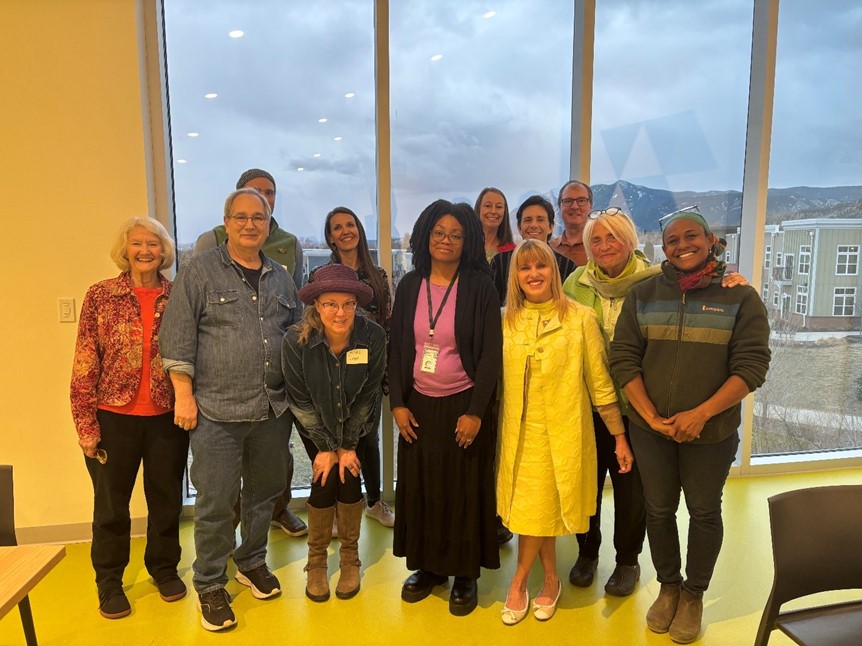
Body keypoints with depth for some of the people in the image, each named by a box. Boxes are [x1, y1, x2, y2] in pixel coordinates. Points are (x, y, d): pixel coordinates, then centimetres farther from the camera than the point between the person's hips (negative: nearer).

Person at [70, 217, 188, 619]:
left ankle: (164, 567, 37)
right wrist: (86, 425, -7)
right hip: (114, 417, -1)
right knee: (111, 505, 14)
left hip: (167, 418, 1)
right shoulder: (100, 296, -3)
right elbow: (84, 366, -4)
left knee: (167, 500, 14)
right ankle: (109, 582, 34)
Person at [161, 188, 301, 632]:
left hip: (272, 408, 5)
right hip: (217, 411, -4)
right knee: (215, 502, 4)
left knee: (264, 492, 17)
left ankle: (252, 562, 39)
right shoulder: (200, 272, -4)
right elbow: (178, 337, -6)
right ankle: (209, 585, 25)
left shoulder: (280, 277, 11)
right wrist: (184, 395, -10)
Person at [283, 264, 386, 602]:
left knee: (349, 478, -8)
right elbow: (300, 400, -16)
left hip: (356, 422, 1)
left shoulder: (373, 336, -26)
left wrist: (348, 445, -11)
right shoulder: (296, 340, -27)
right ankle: (316, 560, 14)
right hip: (315, 424, 0)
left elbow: (367, 395, -14)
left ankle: (350, 557, 16)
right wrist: (326, 447, -14)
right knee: (325, 480, -11)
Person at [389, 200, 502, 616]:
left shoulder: (480, 287, -7)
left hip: (463, 406, -3)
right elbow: (396, 347, 6)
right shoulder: (410, 285, 3)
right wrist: (397, 403, 0)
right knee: (420, 487, 11)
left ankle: (465, 574, 27)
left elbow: (491, 352, -9)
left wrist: (476, 412, -13)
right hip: (418, 406, 3)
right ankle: (427, 566, 31)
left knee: (465, 491, 8)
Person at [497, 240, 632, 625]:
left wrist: (620, 436, -1)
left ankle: (519, 583, 26)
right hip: (519, 432, 3)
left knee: (540, 509, 4)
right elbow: (498, 380, 9)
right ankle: (551, 581, 33)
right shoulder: (507, 322, 4)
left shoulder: (580, 318, -6)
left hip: (563, 432, -3)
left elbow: (600, 381, -3)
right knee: (530, 509, 10)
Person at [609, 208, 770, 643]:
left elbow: (751, 366, -11)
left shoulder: (741, 298, -5)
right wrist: (651, 417, -12)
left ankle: (694, 594, 36)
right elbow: (623, 358, -3)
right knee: (658, 509, 14)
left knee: (704, 512, 15)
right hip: (650, 429, 2)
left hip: (711, 431, -1)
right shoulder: (642, 295, 0)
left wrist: (700, 415, -19)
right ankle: (668, 585, 38)